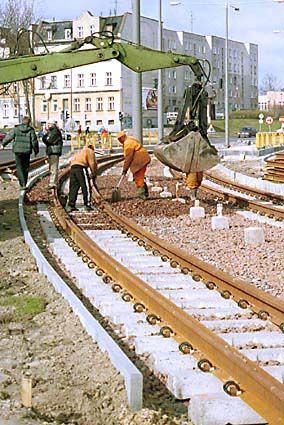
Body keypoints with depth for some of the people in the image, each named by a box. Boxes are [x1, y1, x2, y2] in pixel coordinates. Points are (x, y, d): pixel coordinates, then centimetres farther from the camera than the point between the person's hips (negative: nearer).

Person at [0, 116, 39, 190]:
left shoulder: (16, 129, -1)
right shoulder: (31, 130, -3)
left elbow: (9, 137, 5)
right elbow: (34, 141, -2)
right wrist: (36, 151, 11)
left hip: (18, 151, 0)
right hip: (27, 151, 0)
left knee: (19, 168, 1)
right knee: (25, 168, 14)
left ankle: (23, 184, -13)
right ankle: (24, 184, 20)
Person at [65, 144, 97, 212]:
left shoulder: (80, 152, 35)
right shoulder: (90, 151, 14)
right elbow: (92, 163, 1)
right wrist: (93, 173, 10)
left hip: (72, 167, 7)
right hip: (81, 167, -7)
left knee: (73, 187, 7)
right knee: (86, 187, -1)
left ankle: (70, 205, 2)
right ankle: (87, 204, -3)